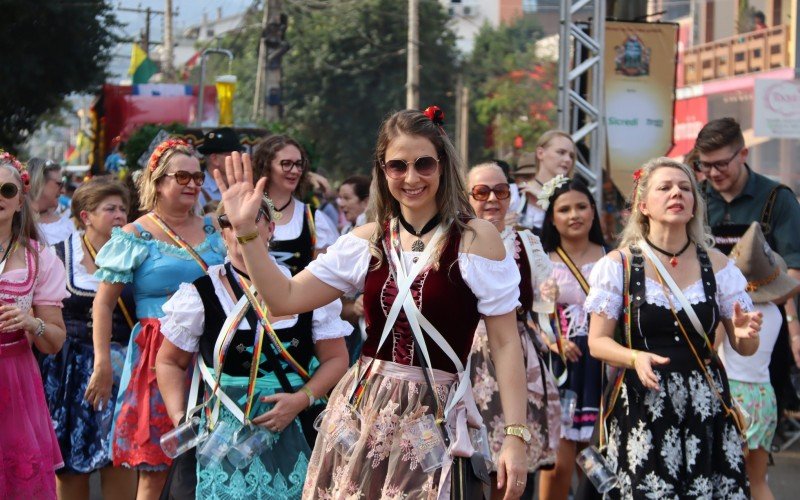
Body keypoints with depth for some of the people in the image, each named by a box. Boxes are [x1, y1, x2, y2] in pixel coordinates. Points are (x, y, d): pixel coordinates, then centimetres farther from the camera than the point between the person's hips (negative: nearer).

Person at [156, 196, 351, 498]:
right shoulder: (201, 293, 1)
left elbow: (336, 359, 5)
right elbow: (170, 362, 9)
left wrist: (301, 399, -10)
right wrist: (179, 417, -5)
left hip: (297, 431, 1)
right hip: (226, 437, -1)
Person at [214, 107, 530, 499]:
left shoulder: (476, 239, -4)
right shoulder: (368, 241, 7)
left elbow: (505, 342, -4)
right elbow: (283, 298, 7)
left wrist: (515, 435, -10)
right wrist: (245, 229, -3)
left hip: (431, 421, -4)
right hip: (359, 411, 4)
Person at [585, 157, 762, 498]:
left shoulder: (716, 265, 7)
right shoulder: (621, 264, 0)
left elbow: (743, 347, 12)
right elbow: (597, 342, 1)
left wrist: (746, 334, -11)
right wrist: (636, 358, -18)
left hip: (706, 407, 2)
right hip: (643, 405, -2)